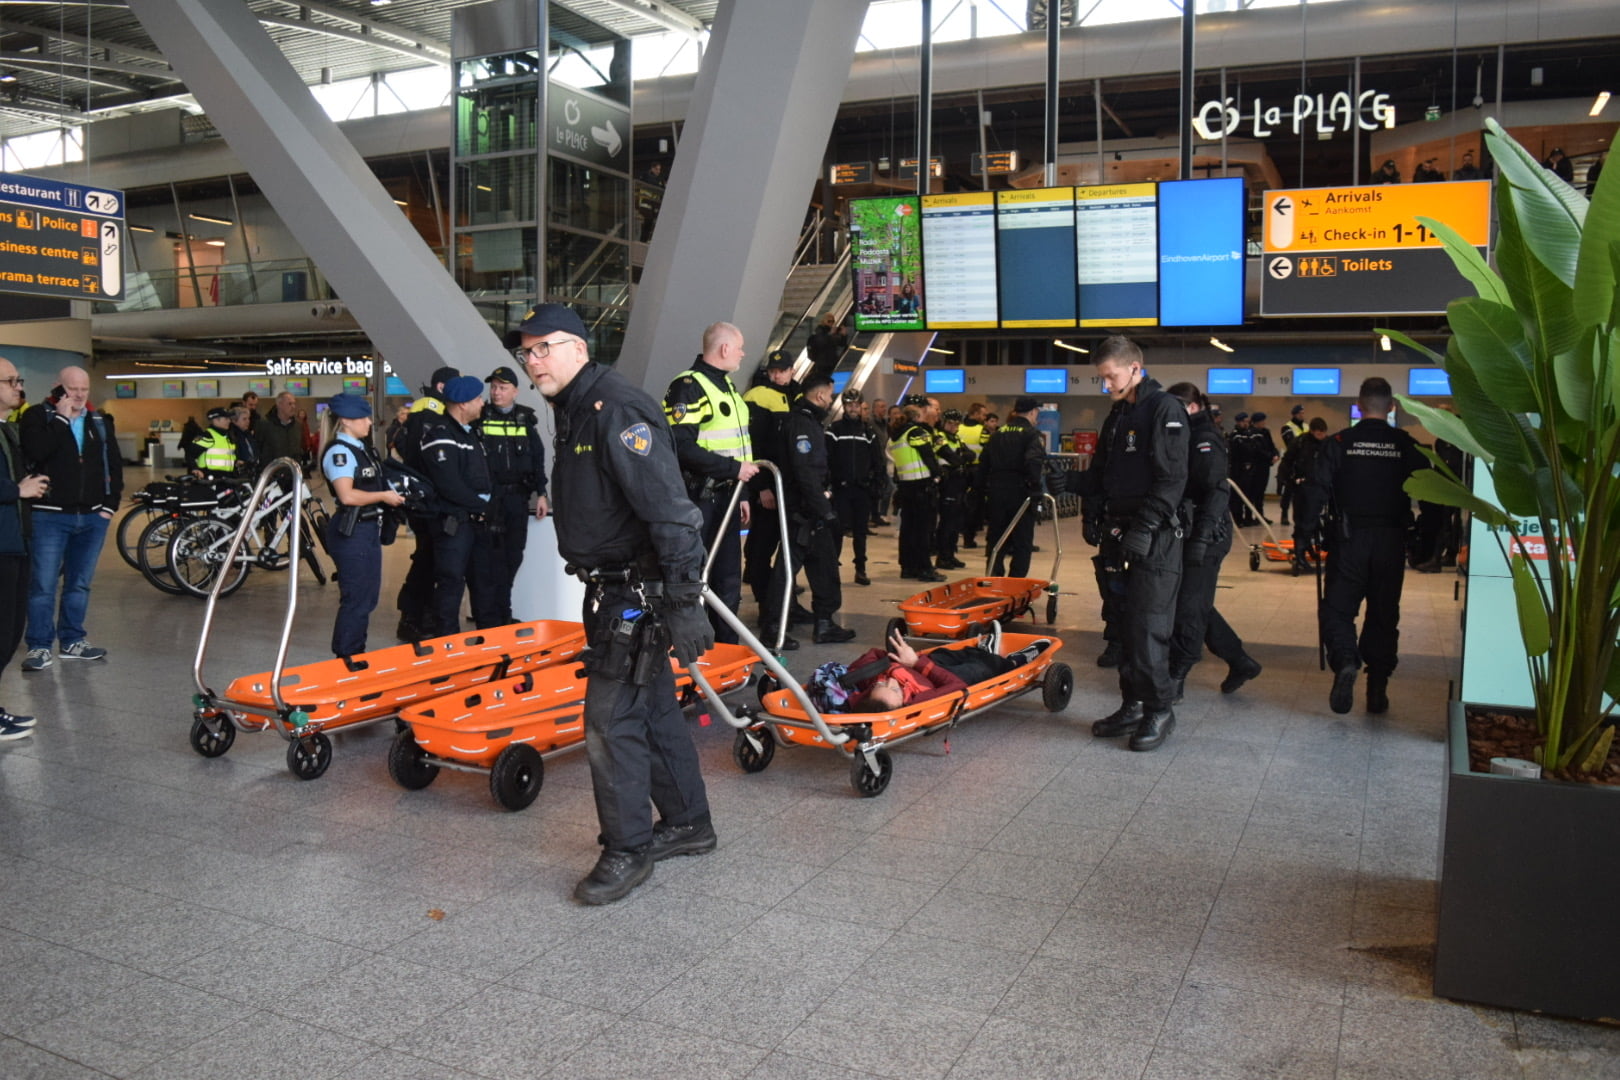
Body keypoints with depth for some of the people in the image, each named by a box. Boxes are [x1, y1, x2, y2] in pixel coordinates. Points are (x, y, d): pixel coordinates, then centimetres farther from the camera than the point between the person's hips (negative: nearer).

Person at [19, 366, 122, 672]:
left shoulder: (100, 422, 12)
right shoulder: (38, 416, -2)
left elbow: (115, 464, 16)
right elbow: (36, 451, -20)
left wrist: (111, 503, 8)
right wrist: (61, 419, -16)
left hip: (92, 517, 5)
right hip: (49, 516, -5)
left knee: (80, 584, 12)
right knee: (43, 584, -4)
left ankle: (72, 641, 22)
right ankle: (39, 646, 4)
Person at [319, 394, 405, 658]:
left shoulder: (362, 448, 15)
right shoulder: (339, 451, -15)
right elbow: (347, 495, -25)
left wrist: (391, 491, 8)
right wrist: (383, 496, -14)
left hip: (369, 529, 10)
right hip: (351, 532, -10)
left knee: (368, 597, 16)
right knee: (356, 599, -4)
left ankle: (356, 655, 27)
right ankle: (345, 657, 8)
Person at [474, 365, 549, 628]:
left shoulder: (525, 419, 11)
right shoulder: (480, 417, 1)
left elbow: (537, 458, 13)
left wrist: (540, 493, 8)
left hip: (517, 497, 4)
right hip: (488, 497, -3)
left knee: (512, 556, 8)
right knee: (490, 558, -6)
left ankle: (502, 615, 20)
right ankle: (487, 620, 0)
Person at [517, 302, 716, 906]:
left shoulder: (617, 410, -18)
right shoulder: (573, 412, 14)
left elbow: (669, 509, -25)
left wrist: (684, 602, -29)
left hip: (640, 592, -10)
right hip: (614, 589, 10)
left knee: (611, 721, -5)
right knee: (654, 709, 18)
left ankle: (628, 850, 11)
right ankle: (687, 823, 32)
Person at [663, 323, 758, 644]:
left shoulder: (726, 386, 18)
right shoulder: (688, 387, -13)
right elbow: (682, 449, -23)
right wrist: (734, 468, -21)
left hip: (725, 498, 10)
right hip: (699, 500, -9)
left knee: (729, 581, 14)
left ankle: (727, 648, 24)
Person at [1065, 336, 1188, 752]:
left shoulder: (1164, 410, -9)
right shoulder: (1117, 416, 18)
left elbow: (1172, 479, -16)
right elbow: (1102, 478, 19)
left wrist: (1144, 527, -22)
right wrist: (1066, 480, 0)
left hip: (1155, 541, -8)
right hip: (1123, 537, 8)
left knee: (1148, 626, -7)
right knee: (1127, 623, 12)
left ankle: (1159, 710, 5)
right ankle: (1133, 705, 21)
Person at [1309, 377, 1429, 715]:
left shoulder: (1339, 443, -5)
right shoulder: (1407, 446, 0)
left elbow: (1318, 492, -9)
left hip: (1348, 539, -2)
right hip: (1391, 543, 2)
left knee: (1337, 607, 5)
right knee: (1384, 614, 12)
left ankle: (1345, 661, -23)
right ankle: (1378, 689, 15)